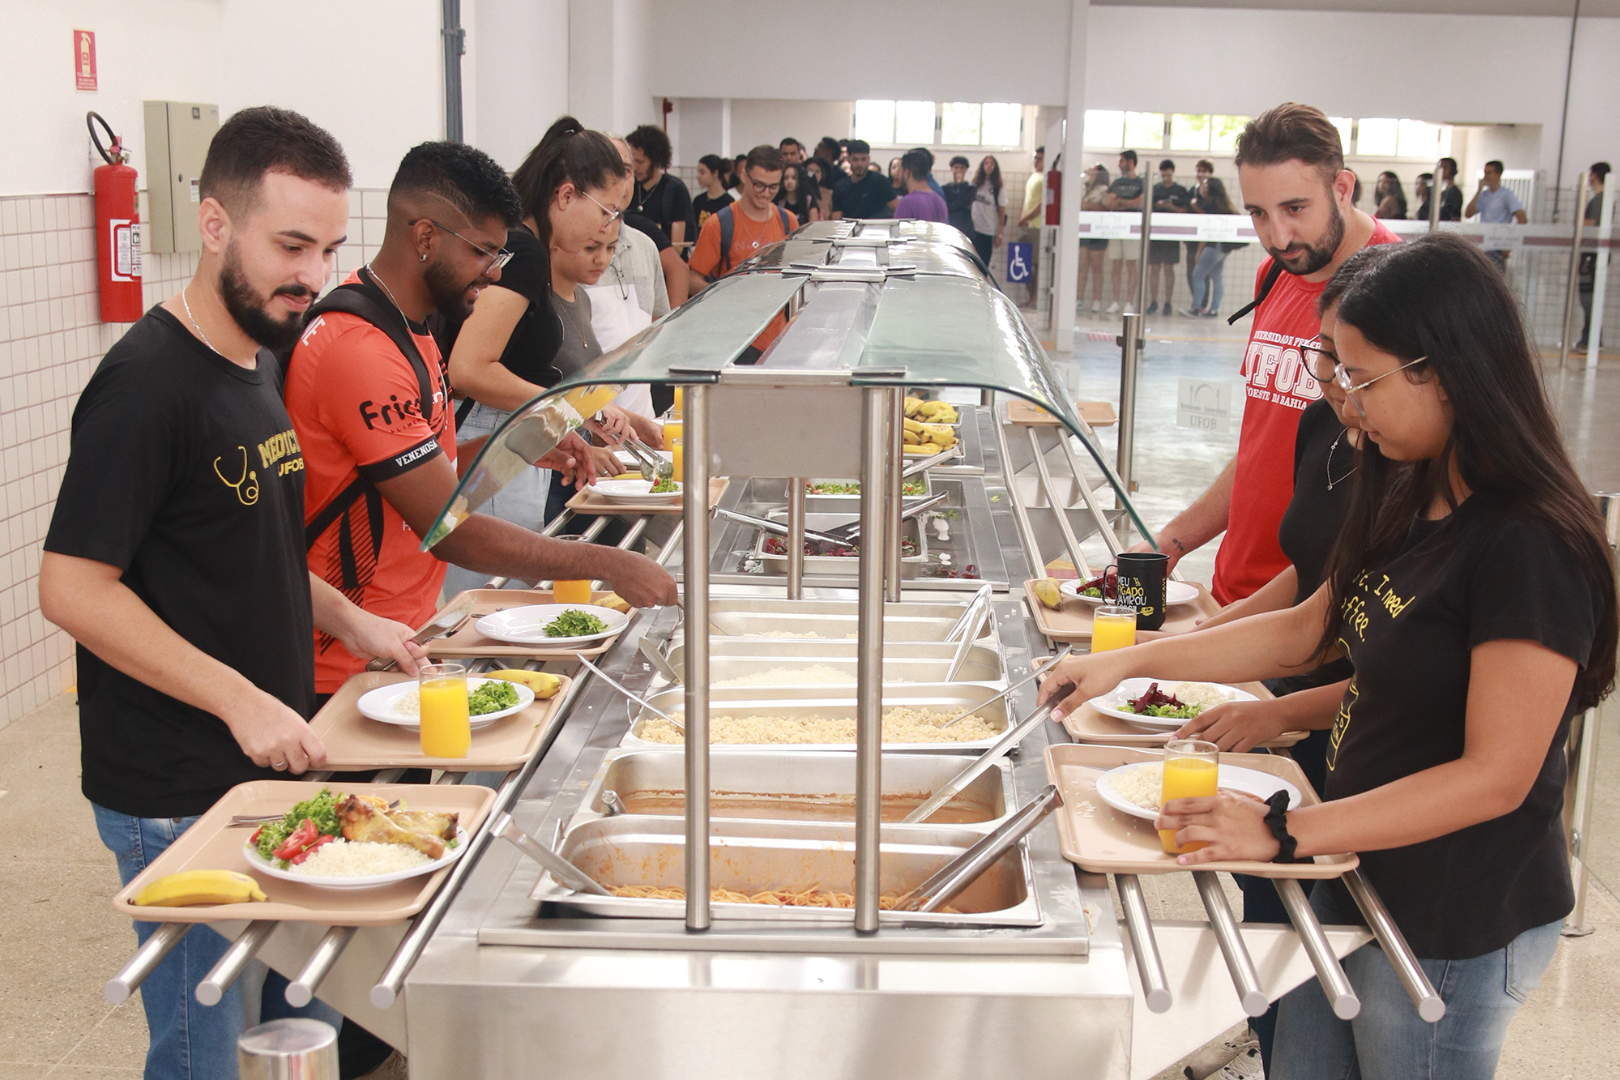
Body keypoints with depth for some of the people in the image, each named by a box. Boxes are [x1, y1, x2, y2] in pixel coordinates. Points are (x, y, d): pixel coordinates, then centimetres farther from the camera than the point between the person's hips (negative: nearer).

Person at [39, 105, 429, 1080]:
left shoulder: (258, 360, 9)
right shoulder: (147, 382, -18)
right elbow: (73, 588, -21)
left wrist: (345, 619, 6)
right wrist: (240, 700, -24)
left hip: (273, 769, 9)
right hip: (180, 800, -8)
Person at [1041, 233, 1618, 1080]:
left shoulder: (1531, 548, -24)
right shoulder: (1416, 507, 5)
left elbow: (1496, 776, -26)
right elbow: (1305, 632, 13)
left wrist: (1287, 833, -25)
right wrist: (1129, 661, 7)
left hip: (1454, 930, -8)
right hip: (1362, 879, 8)